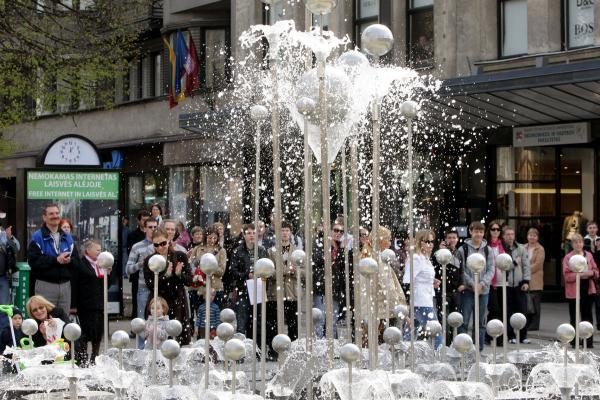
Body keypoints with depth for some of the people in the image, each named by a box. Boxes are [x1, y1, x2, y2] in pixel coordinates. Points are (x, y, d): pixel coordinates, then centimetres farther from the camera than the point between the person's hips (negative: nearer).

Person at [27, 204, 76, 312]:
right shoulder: (37, 237, -2)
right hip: (45, 285, -5)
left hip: (65, 285, 5)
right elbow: (33, 260, -14)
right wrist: (56, 260, -17)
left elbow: (76, 260, 11)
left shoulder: (67, 237, 16)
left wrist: (69, 260, -12)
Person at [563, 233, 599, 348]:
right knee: (574, 317, 3)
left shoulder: (588, 255, 8)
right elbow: (567, 275, -12)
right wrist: (580, 274, -23)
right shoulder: (568, 258, -4)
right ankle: (574, 342, 11)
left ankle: (588, 341, 9)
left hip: (588, 290, 3)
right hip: (574, 291, -3)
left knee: (587, 316, 5)